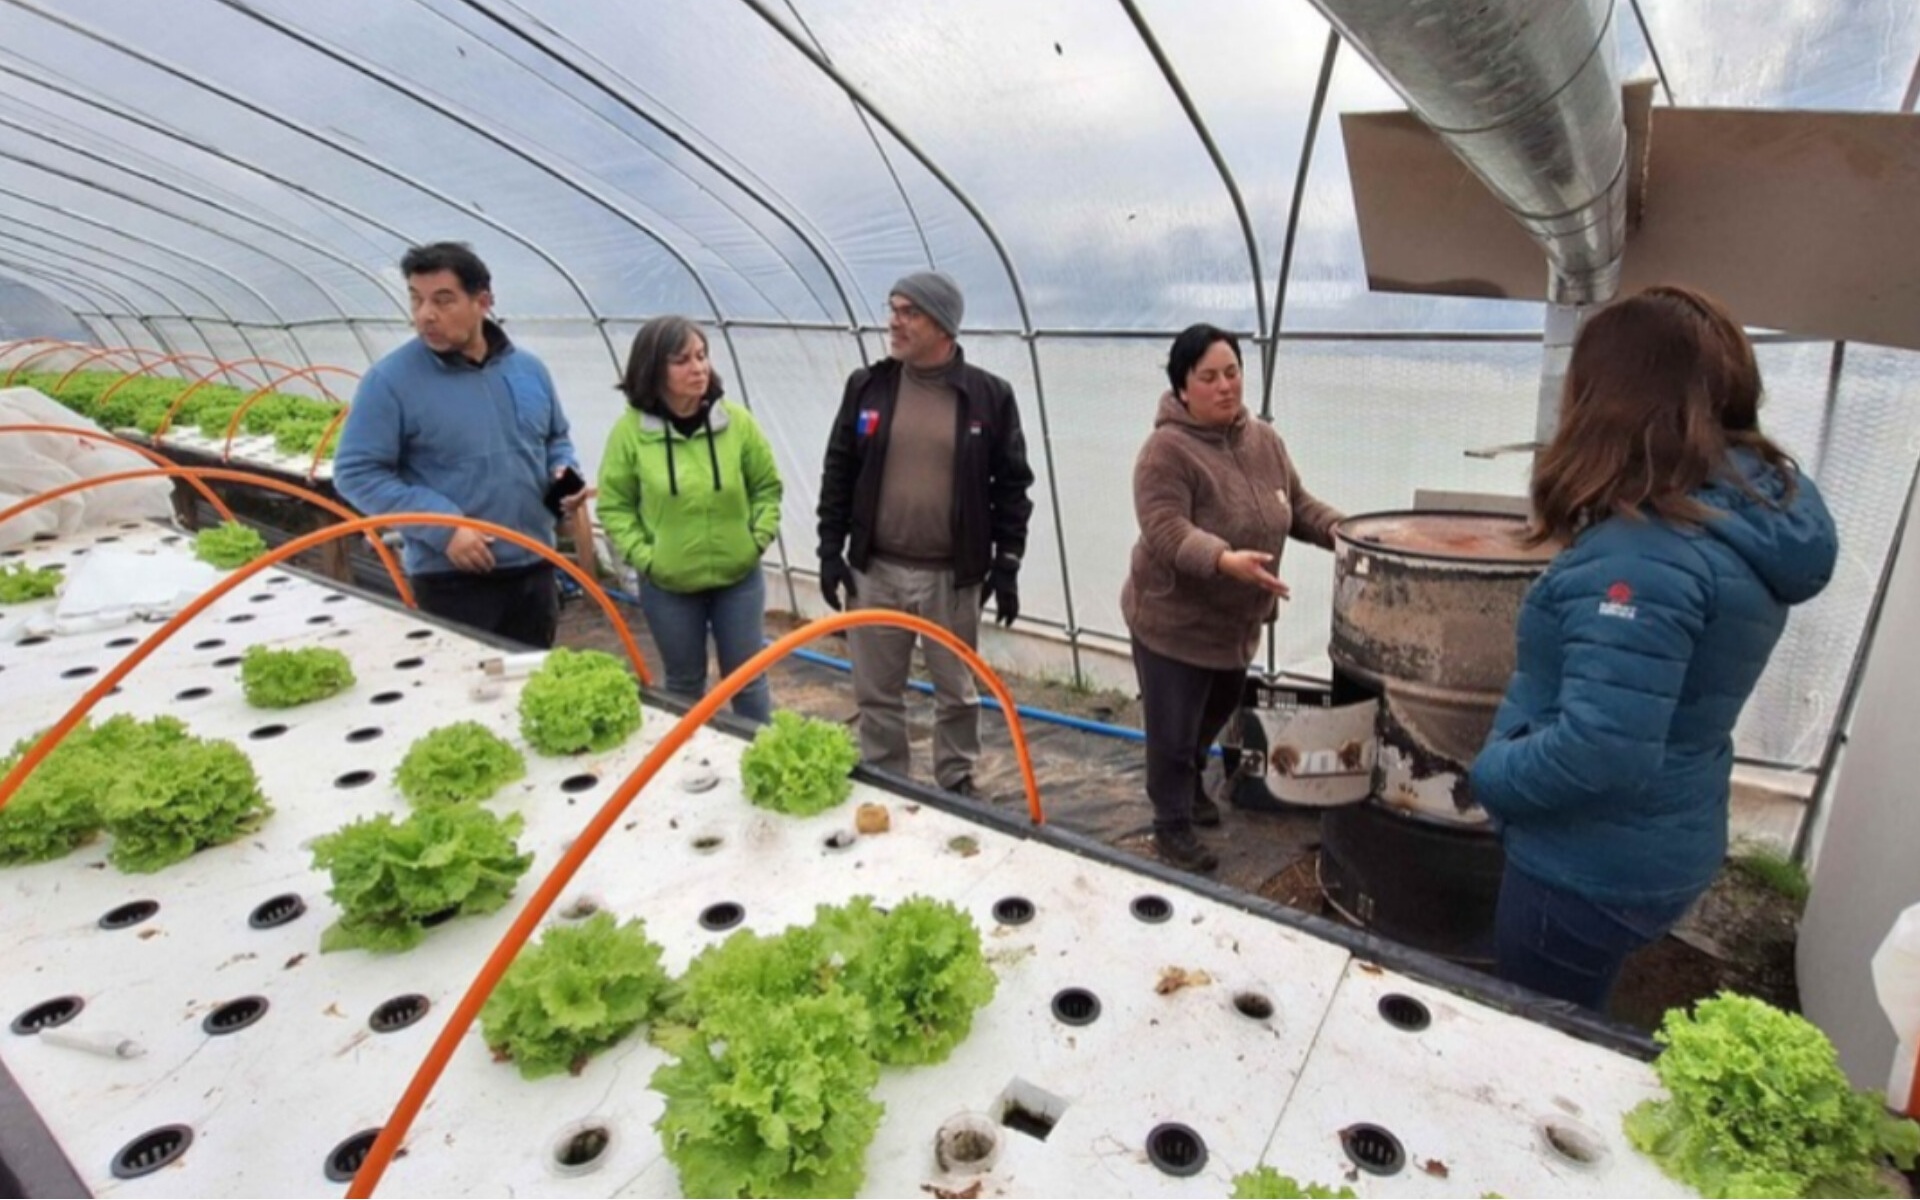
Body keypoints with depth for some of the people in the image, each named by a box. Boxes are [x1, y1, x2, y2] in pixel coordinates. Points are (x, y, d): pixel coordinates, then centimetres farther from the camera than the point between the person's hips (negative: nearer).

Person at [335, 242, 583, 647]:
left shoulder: (529, 369, 6)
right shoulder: (390, 380, -9)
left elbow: (556, 439, 19)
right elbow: (356, 473, -10)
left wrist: (563, 473, -3)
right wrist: (442, 526, -20)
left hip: (534, 570, 5)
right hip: (451, 580, -5)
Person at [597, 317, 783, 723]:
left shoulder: (736, 421, -7)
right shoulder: (631, 430, -10)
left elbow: (768, 486, 4)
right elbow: (613, 504, -2)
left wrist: (758, 539, -5)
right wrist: (643, 556, -10)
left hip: (738, 577, 1)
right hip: (667, 585, 0)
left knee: (747, 677, 13)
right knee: (685, 682, 17)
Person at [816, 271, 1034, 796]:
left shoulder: (990, 395, -4)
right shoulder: (867, 386, 2)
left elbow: (1012, 484, -1)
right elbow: (838, 472, 6)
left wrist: (1007, 563, -4)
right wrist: (830, 548, 1)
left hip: (953, 576, -1)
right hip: (875, 571, 2)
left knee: (957, 692, 13)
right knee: (877, 693, 11)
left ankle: (957, 785, 33)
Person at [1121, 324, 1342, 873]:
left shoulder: (1265, 440, 4)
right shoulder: (1166, 450, -20)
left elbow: (1297, 505, 10)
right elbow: (1167, 533, -29)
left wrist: (1341, 530, -7)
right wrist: (1226, 560, -44)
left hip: (1236, 621, 7)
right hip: (1173, 622, -7)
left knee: (1214, 719, 25)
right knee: (1173, 733, 6)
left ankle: (1192, 784, 50)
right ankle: (1172, 824, 26)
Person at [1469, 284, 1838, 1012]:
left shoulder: (1644, 555, -29)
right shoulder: (1761, 506, 1)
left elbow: (1600, 753, -32)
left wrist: (1489, 776, -17)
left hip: (1592, 867, -8)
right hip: (1662, 849, 9)